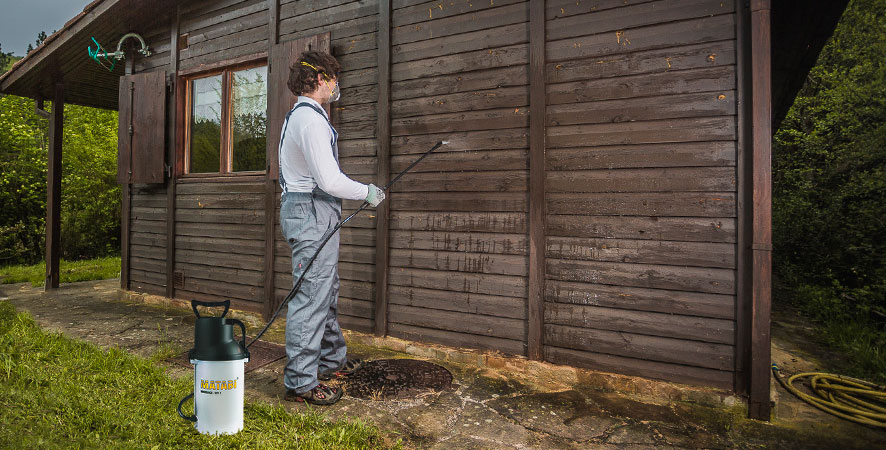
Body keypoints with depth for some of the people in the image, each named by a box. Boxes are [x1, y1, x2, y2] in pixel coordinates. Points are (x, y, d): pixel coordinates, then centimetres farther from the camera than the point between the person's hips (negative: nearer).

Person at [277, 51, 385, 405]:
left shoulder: (297, 116, 18)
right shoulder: (311, 119, -16)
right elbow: (330, 181, -22)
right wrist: (368, 192, -10)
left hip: (306, 210, 11)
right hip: (312, 214, -11)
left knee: (326, 292, 18)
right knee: (311, 297, -5)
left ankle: (332, 359, 33)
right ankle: (300, 382, 6)